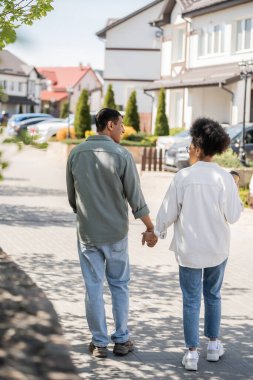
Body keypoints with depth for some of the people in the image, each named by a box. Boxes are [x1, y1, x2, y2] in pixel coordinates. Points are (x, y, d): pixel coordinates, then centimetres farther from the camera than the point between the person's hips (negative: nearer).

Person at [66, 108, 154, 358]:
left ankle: (99, 343, 13)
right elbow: (135, 198, -9)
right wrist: (150, 227, 5)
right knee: (119, 285, 13)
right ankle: (121, 340, 17)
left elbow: (71, 196, 6)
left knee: (93, 287, 9)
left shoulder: (76, 153, -2)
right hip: (115, 233, -2)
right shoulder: (122, 155, -13)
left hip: (87, 232, 2)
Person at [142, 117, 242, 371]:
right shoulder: (225, 178, -11)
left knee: (191, 300, 8)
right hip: (217, 248, 2)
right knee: (213, 296, 20)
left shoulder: (183, 176, -13)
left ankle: (192, 353, 11)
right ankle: (214, 345, 28)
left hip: (189, 249, -2)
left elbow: (169, 211, -5)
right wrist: (235, 192, 11)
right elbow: (233, 215, -5)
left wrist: (156, 232, 12)